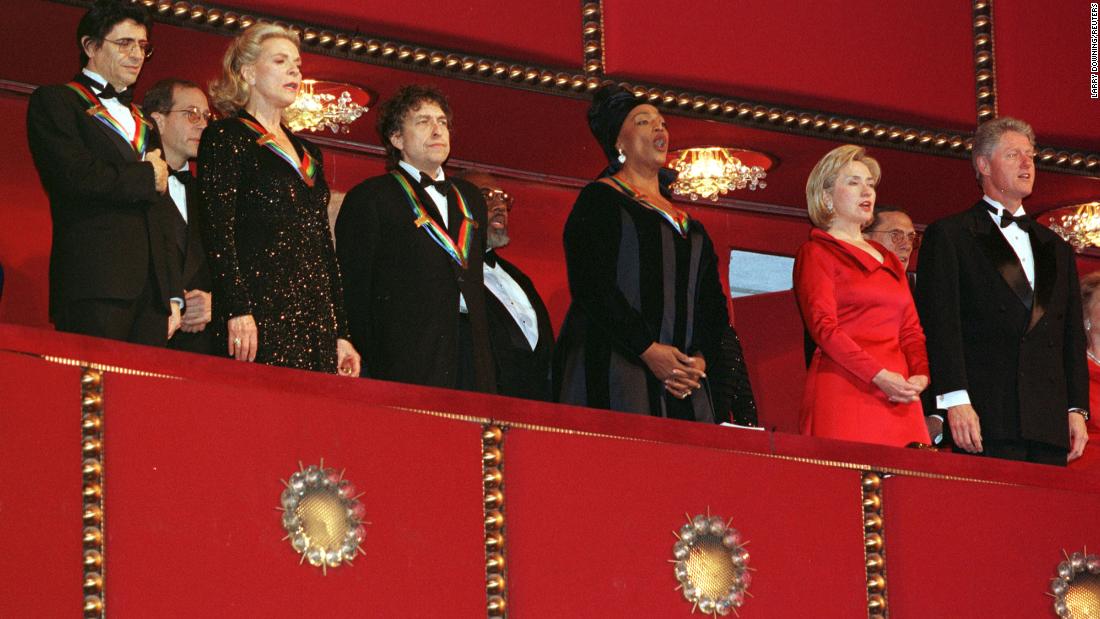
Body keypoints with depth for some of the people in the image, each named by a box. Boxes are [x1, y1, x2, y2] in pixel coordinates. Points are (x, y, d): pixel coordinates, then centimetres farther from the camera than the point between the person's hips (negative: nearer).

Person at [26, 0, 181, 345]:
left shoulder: (144, 123, 26)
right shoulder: (54, 102, 4)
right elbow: (78, 177, -14)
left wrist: (171, 296, 16)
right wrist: (147, 177, 0)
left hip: (152, 291, 7)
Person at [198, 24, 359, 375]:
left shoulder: (307, 153, 24)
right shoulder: (225, 138, 3)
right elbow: (218, 231, -8)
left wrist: (340, 333, 16)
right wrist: (237, 311, -19)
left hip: (316, 317, 7)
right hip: (262, 314, -7)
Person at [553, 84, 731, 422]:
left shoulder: (689, 224, 24)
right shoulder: (599, 200, 5)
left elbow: (713, 302, 17)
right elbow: (590, 286, -8)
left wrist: (702, 357, -4)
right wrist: (647, 349, -18)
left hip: (685, 378, 6)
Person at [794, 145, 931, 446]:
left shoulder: (888, 260, 25)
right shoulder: (816, 253, 4)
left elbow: (910, 330, 19)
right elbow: (824, 327, -8)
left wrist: (920, 376, -3)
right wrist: (880, 376, -18)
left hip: (897, 396, 6)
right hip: (843, 393, -6)